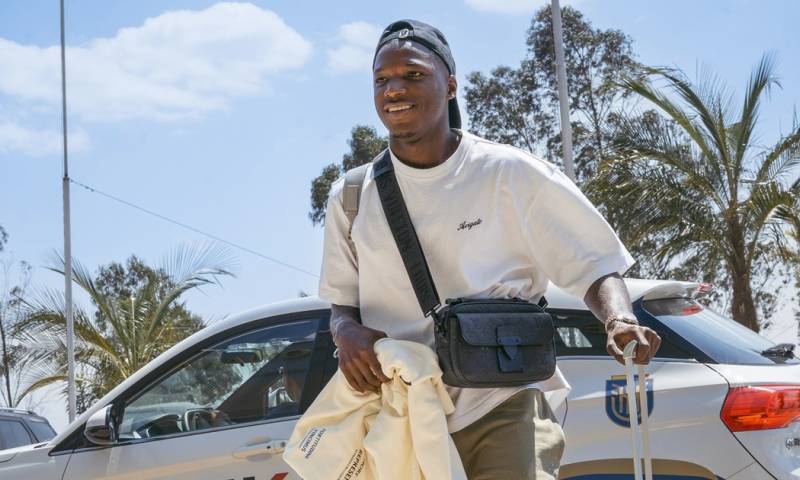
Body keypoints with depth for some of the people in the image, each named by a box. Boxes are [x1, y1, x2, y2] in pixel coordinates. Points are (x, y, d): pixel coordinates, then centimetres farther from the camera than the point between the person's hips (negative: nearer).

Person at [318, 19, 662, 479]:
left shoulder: (511, 173, -2)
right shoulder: (352, 196, 7)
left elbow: (594, 264, 1)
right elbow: (343, 301, 15)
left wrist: (620, 320, -21)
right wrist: (347, 332, -9)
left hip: (502, 409, -3)